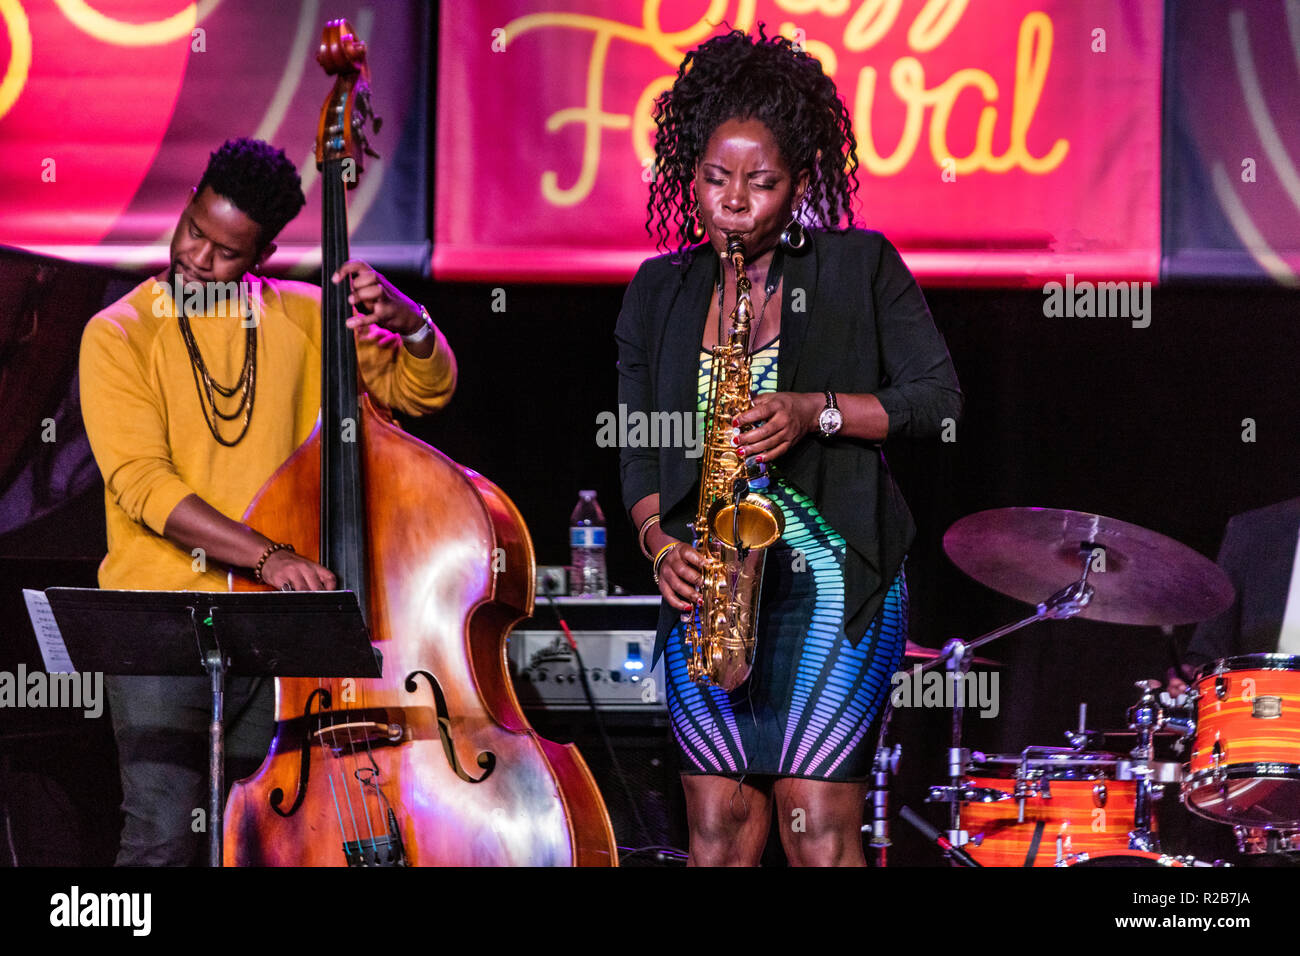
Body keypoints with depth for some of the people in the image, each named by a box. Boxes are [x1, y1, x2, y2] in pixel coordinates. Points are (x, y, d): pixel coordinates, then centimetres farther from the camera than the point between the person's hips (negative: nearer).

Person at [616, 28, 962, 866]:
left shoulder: (861, 269, 3)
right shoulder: (659, 292, 13)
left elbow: (940, 396, -1)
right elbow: (636, 447, 14)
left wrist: (817, 412, -15)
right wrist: (662, 543, -5)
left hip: (835, 581, -3)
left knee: (818, 828, -9)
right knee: (719, 828, 1)